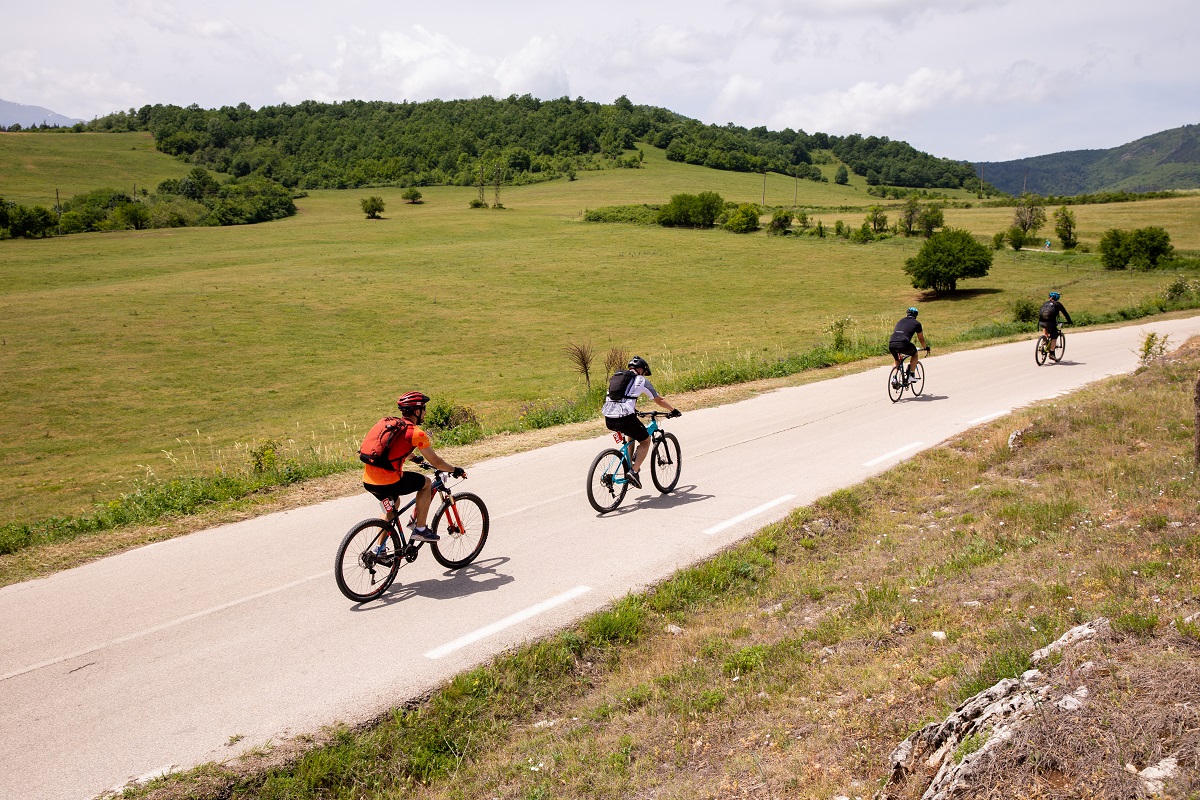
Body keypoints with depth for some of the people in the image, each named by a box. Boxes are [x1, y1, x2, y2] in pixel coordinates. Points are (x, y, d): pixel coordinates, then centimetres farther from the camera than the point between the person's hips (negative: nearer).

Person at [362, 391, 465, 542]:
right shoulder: (416, 433, -7)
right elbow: (436, 462, 1)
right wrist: (455, 470, 18)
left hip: (367, 481, 8)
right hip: (388, 482, -8)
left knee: (393, 503, 34)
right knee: (426, 483, 16)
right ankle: (420, 530, 16)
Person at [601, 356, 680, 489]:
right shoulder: (641, 381, 10)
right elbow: (659, 400, 16)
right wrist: (674, 410, 31)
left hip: (608, 420, 6)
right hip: (624, 418, -6)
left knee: (633, 432, 35)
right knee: (645, 440, 16)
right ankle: (634, 472, 0)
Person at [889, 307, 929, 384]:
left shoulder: (900, 322, 31)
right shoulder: (916, 323, 18)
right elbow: (921, 339, 27)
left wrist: (898, 351, 56)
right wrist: (926, 347, 47)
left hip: (891, 345, 4)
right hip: (903, 345, -4)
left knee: (897, 360, 32)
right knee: (915, 354, 27)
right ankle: (910, 375, 20)